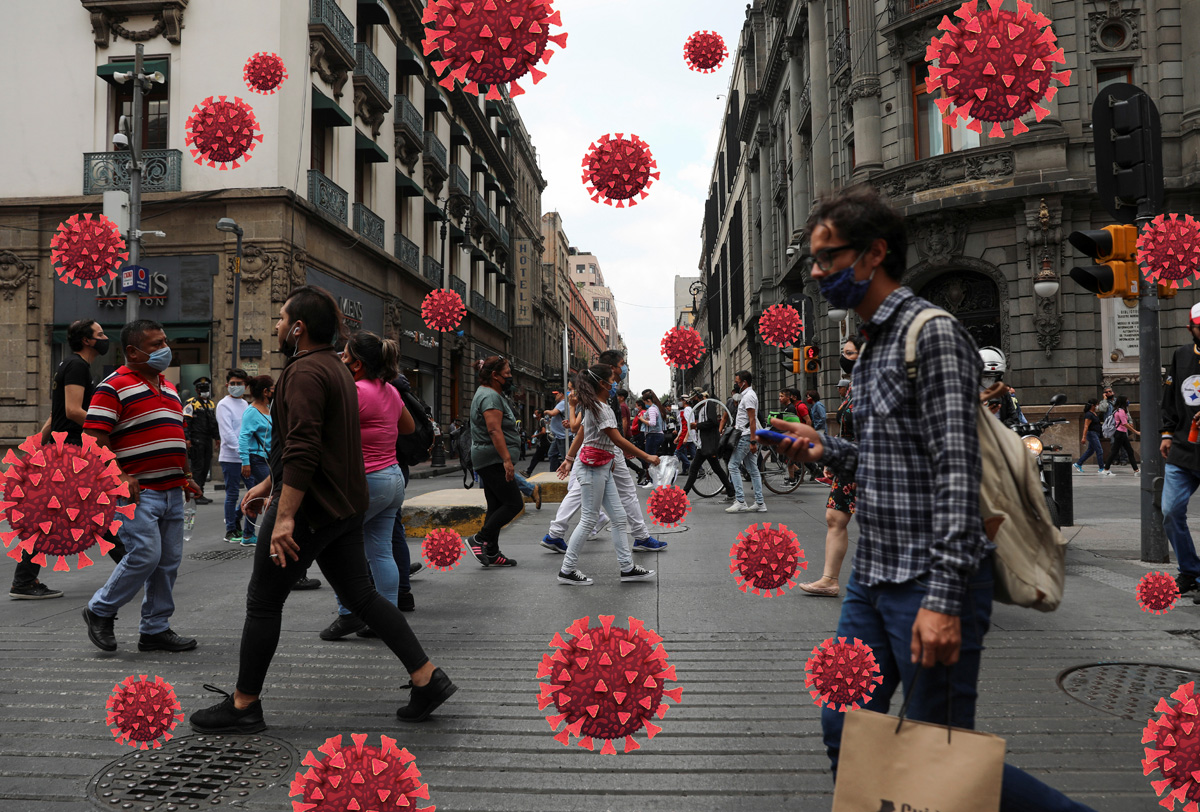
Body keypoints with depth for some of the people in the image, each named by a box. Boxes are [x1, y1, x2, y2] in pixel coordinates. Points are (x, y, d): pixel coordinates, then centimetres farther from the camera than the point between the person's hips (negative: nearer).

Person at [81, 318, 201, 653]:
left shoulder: (169, 387, 19)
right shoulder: (115, 386, -7)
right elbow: (94, 436, -13)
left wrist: (187, 476, 19)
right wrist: (119, 477, -19)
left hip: (172, 491, 8)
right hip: (137, 491, -8)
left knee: (169, 561, 7)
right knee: (145, 555, -13)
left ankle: (156, 629, 18)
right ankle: (99, 611, 10)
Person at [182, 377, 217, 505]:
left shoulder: (211, 404, 18)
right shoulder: (191, 404, -5)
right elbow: (185, 422, -10)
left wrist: (217, 437, 22)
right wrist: (187, 439, -17)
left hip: (208, 440, 7)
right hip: (196, 440, -7)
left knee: (206, 466, 9)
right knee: (198, 466, -7)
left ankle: (200, 493, 17)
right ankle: (197, 495, -4)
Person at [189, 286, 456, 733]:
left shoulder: (305, 372, -15)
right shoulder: (334, 367, 17)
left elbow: (303, 450, -25)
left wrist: (284, 516, -25)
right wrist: (267, 484, 28)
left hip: (309, 505, -10)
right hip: (342, 504, 10)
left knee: (263, 600, 4)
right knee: (359, 592, 11)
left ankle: (243, 705, 17)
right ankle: (427, 678, 9)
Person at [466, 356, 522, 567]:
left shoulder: (490, 393, 19)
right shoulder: (490, 396, -15)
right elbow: (494, 431, -25)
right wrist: (507, 459, -28)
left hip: (489, 461, 11)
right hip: (493, 459, -11)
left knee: (497, 506, 10)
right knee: (514, 504, -9)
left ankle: (491, 553, 12)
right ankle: (479, 539, -5)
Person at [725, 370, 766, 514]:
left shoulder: (748, 396, -14)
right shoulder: (746, 394, 18)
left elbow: (752, 420, -20)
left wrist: (753, 441, -24)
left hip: (746, 437, -10)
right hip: (749, 436, 10)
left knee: (733, 466, -8)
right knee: (752, 469, 9)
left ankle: (740, 502, -10)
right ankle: (759, 503, 9)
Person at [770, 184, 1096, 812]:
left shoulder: (932, 335, -13)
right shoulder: (872, 346, 15)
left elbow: (956, 472, -20)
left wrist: (943, 598, -25)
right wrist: (824, 450, 8)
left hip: (929, 584, -9)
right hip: (872, 577, 9)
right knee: (844, 727, 13)